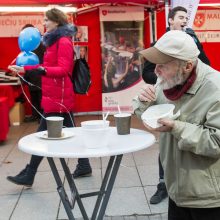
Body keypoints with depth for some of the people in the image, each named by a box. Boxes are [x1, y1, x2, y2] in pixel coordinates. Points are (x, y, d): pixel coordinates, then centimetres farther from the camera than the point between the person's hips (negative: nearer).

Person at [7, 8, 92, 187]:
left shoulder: (64, 42, -13)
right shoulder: (55, 41, 17)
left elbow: (63, 70, -22)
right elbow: (49, 67, 22)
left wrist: (42, 70, -38)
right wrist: (24, 69, 20)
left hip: (58, 97, -10)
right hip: (57, 96, 10)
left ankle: (28, 176, 4)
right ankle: (84, 166, 22)